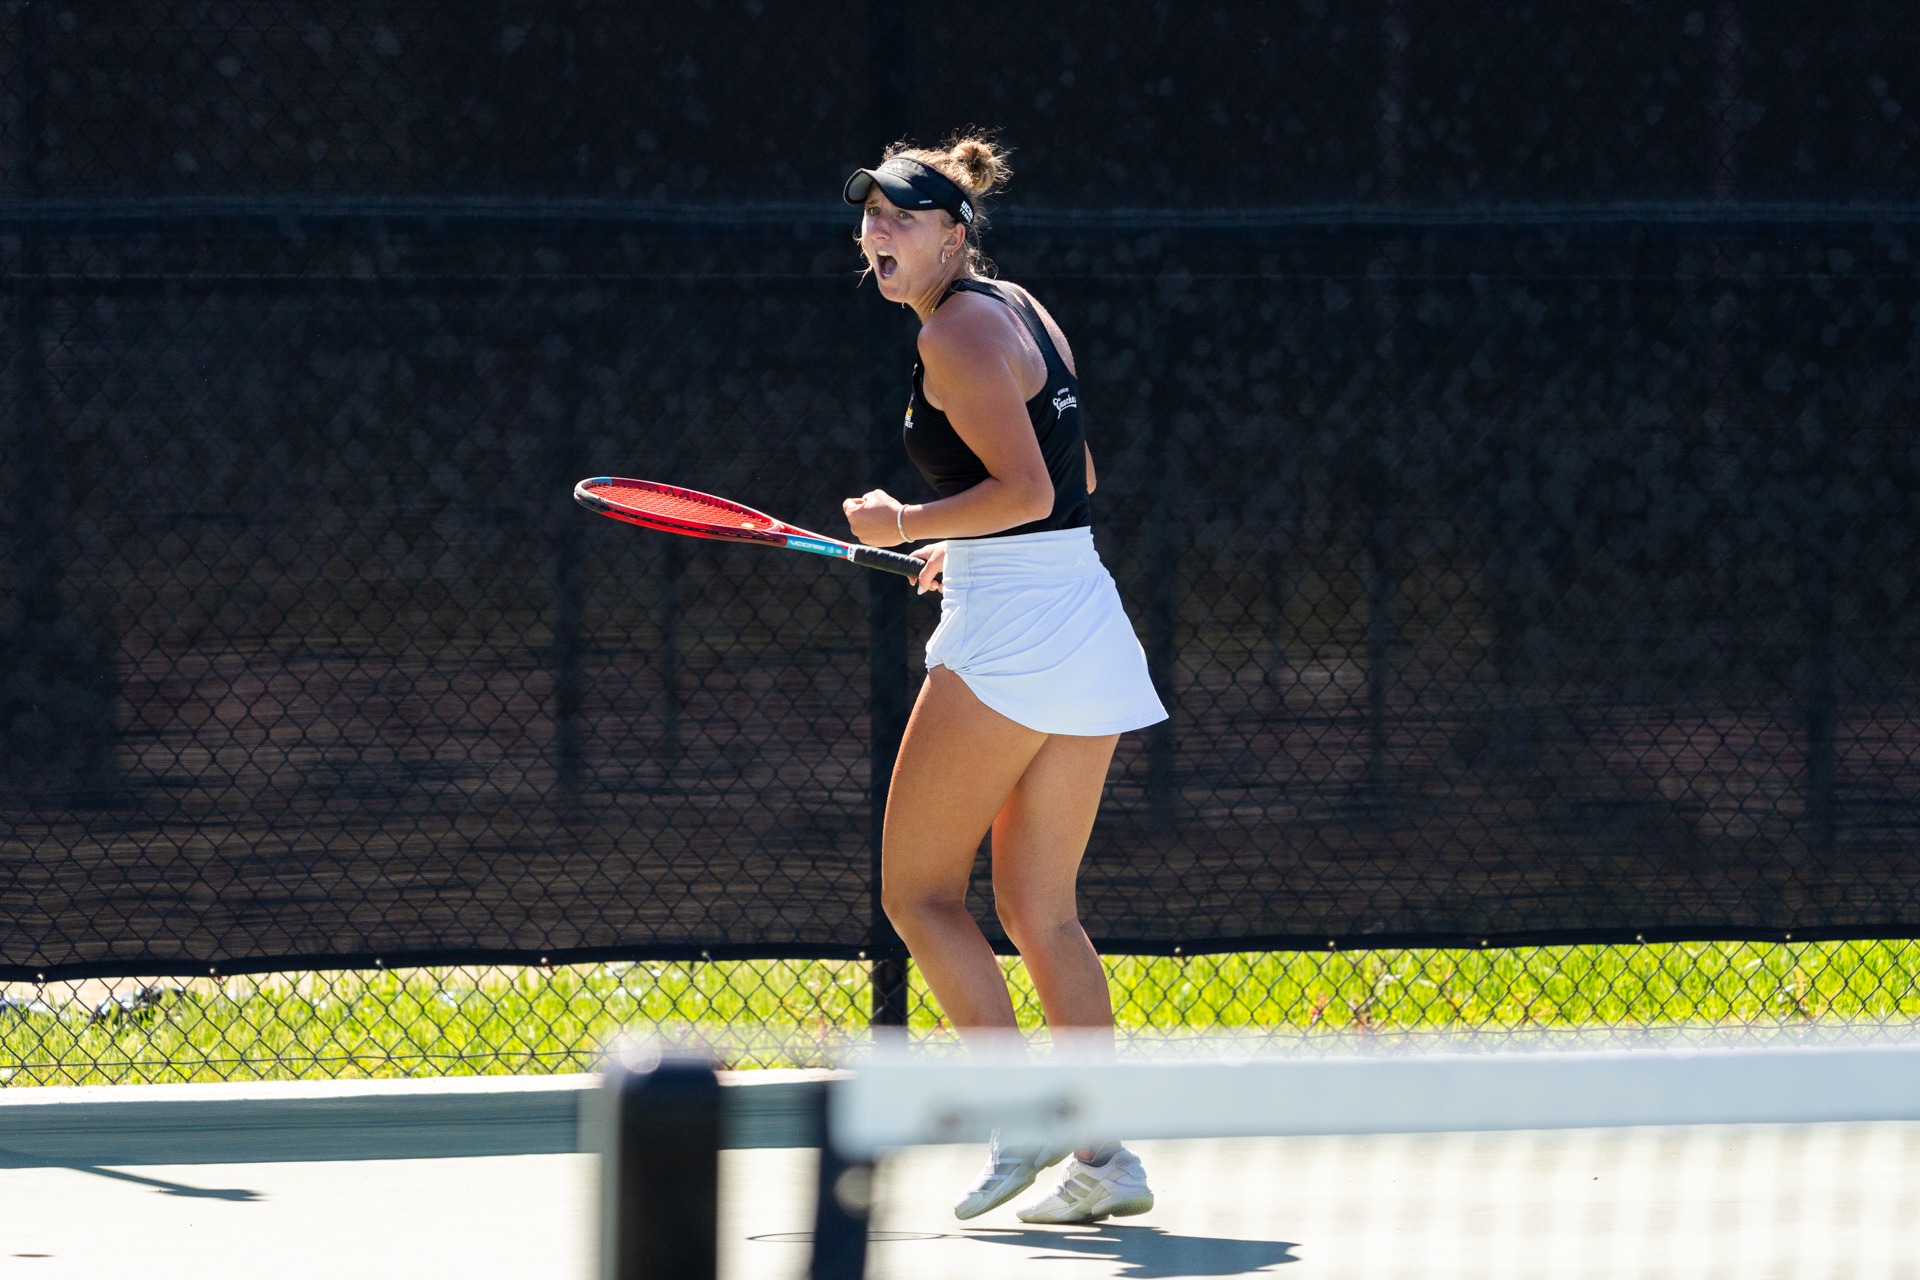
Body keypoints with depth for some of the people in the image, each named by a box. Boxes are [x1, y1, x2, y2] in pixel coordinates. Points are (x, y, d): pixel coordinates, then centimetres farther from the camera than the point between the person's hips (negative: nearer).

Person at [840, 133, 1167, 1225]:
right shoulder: (1023, 310, 17)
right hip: (1089, 619, 9)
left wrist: (905, 525, -10)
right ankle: (1108, 1154, 3)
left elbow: (1027, 490, -20)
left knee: (919, 890, 0)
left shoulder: (958, 334, -11)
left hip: (1008, 633, -9)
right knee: (1040, 910, 10)